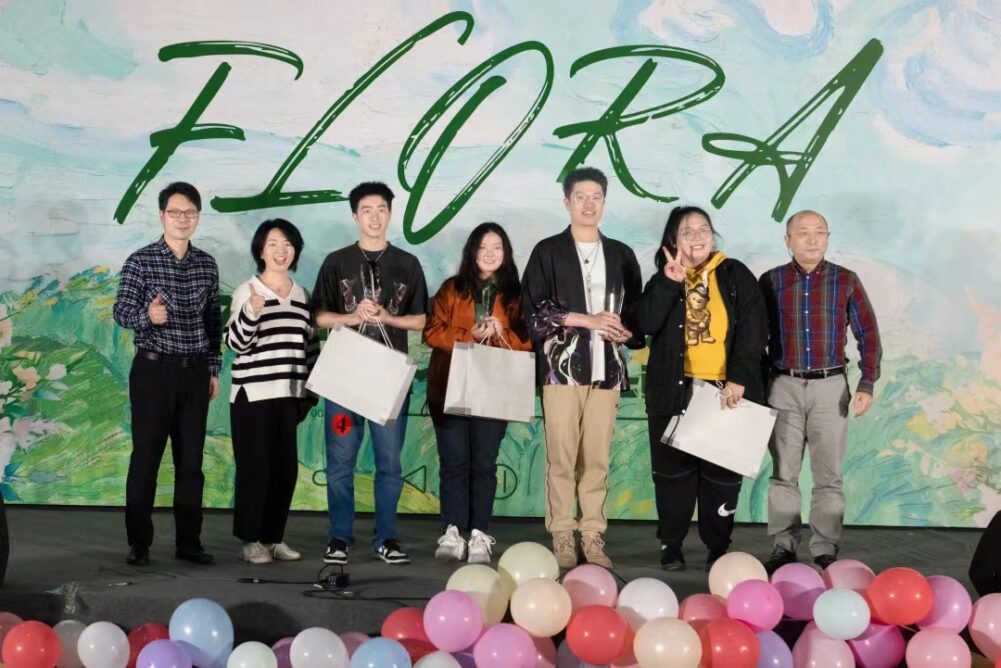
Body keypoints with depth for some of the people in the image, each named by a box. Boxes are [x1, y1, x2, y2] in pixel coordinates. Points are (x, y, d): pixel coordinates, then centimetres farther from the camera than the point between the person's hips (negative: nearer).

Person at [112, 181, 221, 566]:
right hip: (153, 369, -4)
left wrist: (214, 368, 11)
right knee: (146, 457, -1)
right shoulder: (140, 261, -5)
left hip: (195, 372, 4)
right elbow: (121, 311, -10)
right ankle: (138, 543, 6)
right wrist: (146, 315, -32)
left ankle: (189, 541, 14)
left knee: (191, 459, 7)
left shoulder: (207, 264, 8)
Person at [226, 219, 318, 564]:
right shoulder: (247, 291, -4)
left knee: (286, 468, 6)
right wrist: (251, 313, -26)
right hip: (254, 394, -5)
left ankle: (274, 537, 16)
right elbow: (235, 343, -9)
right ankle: (251, 540, 7)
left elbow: (311, 345, 17)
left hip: (289, 394, 5)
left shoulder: (302, 295, 12)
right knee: (255, 467, -2)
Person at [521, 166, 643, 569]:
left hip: (607, 368, 3)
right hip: (563, 366, -2)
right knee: (561, 457, -4)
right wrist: (588, 320, -11)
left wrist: (624, 331, -6)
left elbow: (637, 310, 17)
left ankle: (593, 536, 7)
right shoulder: (548, 252, 6)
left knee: (597, 458, 2)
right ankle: (562, 537, 2)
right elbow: (534, 309, -3)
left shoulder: (621, 255, 16)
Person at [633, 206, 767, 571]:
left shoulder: (736, 275, 5)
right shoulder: (663, 280, 9)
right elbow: (646, 325, -7)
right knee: (673, 470, 4)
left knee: (722, 472, 3)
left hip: (727, 390, -1)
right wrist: (670, 283, -14)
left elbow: (754, 331, -1)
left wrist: (739, 377, -11)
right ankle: (671, 547, 12)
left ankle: (718, 548, 12)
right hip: (673, 391, 1)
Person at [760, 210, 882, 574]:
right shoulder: (771, 281, 1)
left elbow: (868, 335, 3)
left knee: (829, 474, 3)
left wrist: (866, 384, -4)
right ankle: (784, 546, 14)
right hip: (784, 386, 0)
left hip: (830, 386, 0)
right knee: (783, 472, 5)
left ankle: (826, 551, 10)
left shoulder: (846, 281, 2)